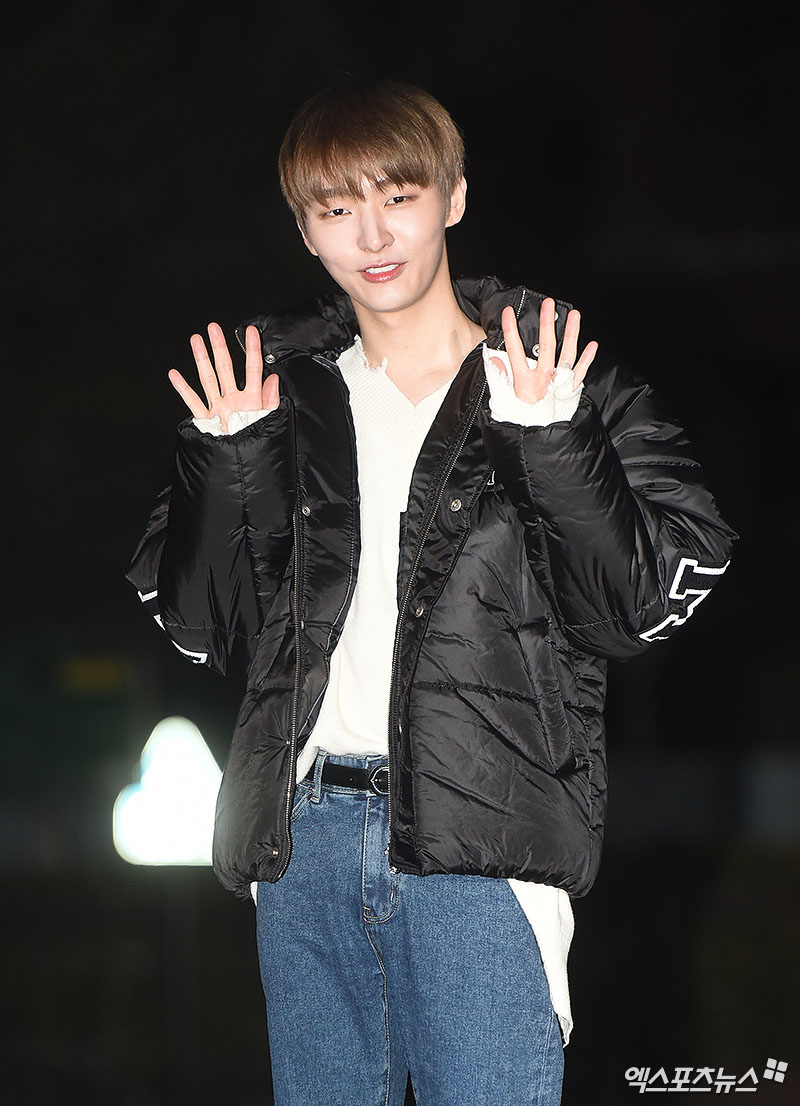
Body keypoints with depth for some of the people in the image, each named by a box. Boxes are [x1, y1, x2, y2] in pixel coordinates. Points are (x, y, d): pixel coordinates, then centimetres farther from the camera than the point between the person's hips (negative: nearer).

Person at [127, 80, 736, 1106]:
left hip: (481, 835, -4)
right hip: (307, 830, 4)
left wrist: (553, 446, -15)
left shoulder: (569, 390, 3)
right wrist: (227, 463, -3)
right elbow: (199, 625, 11)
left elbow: (644, 603, -4)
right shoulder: (284, 391, 13)